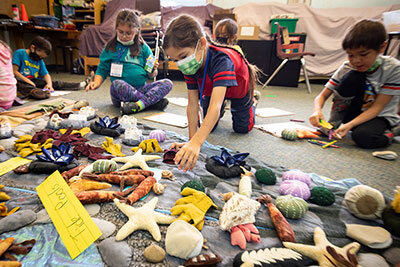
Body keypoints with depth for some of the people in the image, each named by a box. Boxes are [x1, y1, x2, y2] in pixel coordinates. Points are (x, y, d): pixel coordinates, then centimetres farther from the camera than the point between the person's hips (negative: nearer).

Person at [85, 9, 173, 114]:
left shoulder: (143, 47, 11)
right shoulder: (111, 47, 8)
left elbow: (151, 75, 12)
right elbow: (102, 70, 10)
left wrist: (153, 70, -11)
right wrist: (96, 83, -9)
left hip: (141, 89, 2)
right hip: (121, 94, -1)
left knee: (167, 83, -19)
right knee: (117, 84, -36)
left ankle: (138, 105, -36)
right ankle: (154, 101, -25)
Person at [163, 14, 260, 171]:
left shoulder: (221, 59, -49)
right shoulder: (189, 65, -29)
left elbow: (215, 106, -61)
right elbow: (192, 104, -28)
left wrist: (196, 142, -73)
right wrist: (191, 140, -33)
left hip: (239, 88, -4)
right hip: (211, 89, 4)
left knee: (242, 128, 6)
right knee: (208, 127, 8)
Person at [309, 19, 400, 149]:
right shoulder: (347, 68, -12)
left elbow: (377, 107, -23)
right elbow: (322, 96, -13)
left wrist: (350, 125, -37)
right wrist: (317, 110, -36)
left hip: (380, 116, -2)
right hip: (355, 112, 2)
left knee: (363, 137, -38)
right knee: (353, 77, -25)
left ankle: (389, 132, -3)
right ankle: (335, 123, -15)